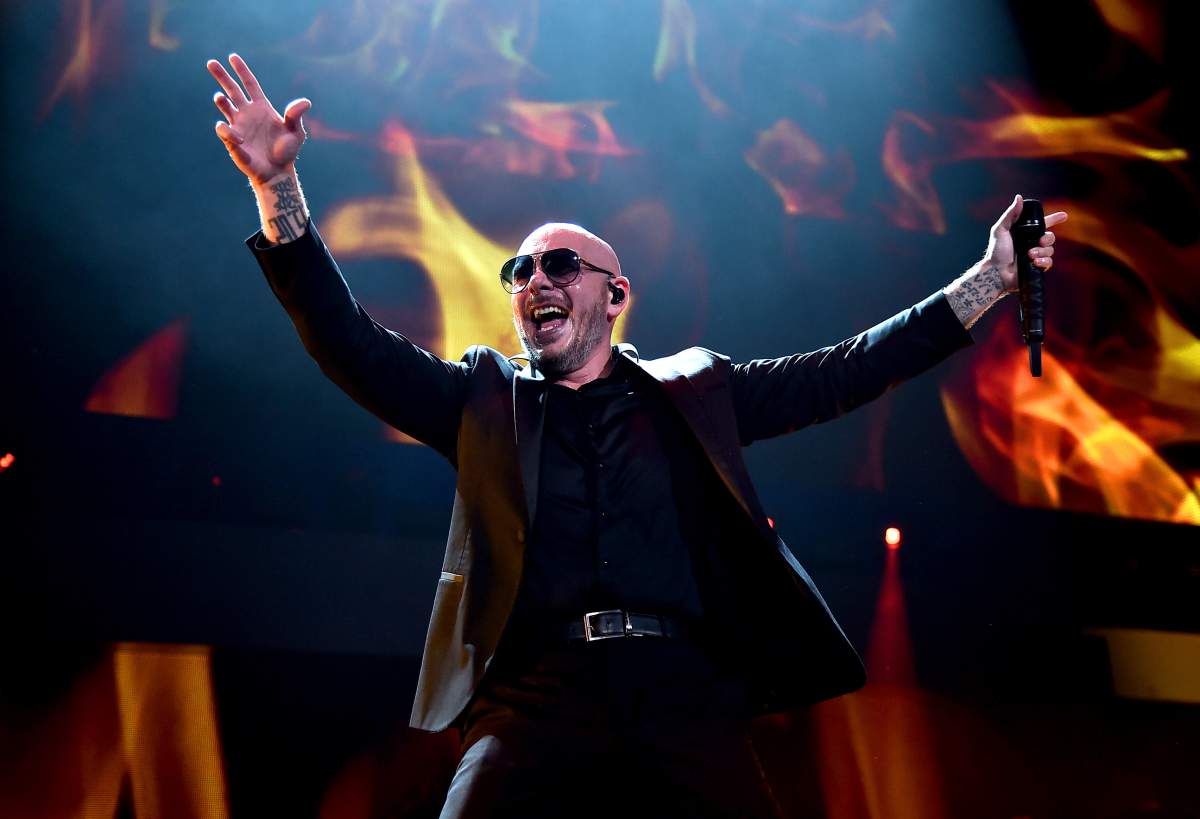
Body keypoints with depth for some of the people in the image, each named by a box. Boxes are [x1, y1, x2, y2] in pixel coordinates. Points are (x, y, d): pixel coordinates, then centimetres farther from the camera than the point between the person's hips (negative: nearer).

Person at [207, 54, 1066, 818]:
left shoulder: (692, 388, 20)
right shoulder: (485, 396, 18)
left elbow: (845, 372, 17)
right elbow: (350, 341, 8)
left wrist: (987, 279, 13)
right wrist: (278, 187, -4)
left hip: (687, 697, 1)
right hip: (537, 699, 0)